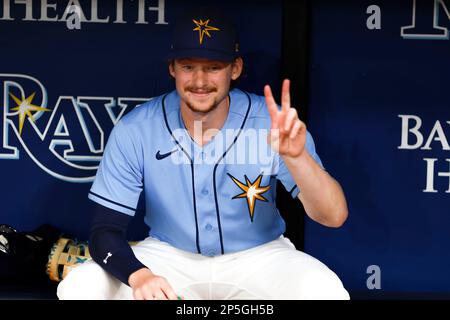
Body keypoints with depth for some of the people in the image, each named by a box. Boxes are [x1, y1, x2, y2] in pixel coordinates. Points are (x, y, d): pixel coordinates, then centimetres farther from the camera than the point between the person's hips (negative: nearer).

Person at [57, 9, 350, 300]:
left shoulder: (273, 123, -19)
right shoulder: (134, 132, -16)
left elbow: (334, 217, -26)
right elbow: (105, 229, -15)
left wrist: (296, 156, -46)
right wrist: (139, 275, -38)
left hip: (258, 256, 0)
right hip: (169, 256, 1)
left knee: (326, 292, -30)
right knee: (79, 288, -23)